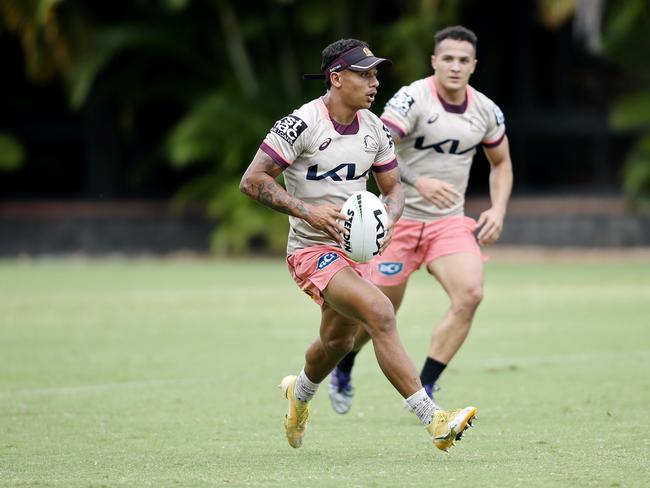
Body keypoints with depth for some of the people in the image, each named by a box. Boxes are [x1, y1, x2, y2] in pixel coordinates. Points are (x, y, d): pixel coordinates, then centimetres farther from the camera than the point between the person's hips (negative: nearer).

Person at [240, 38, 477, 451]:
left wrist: (386, 223, -10)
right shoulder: (301, 125, -17)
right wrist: (307, 211, -25)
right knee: (380, 313, -27)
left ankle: (299, 394, 58)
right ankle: (434, 422, -30)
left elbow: (393, 189, 13)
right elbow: (252, 181, -16)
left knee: (338, 342, 23)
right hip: (312, 251, -8)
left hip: (355, 248, 8)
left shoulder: (375, 129, 4)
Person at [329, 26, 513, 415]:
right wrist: (417, 182, -40)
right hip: (400, 218, -4)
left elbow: (502, 163, 18)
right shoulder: (413, 99, -16)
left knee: (470, 294, -20)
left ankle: (422, 390, -9)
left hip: (450, 222, 4)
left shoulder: (486, 111, 1)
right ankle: (343, 367, 37)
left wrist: (498, 211, 2)